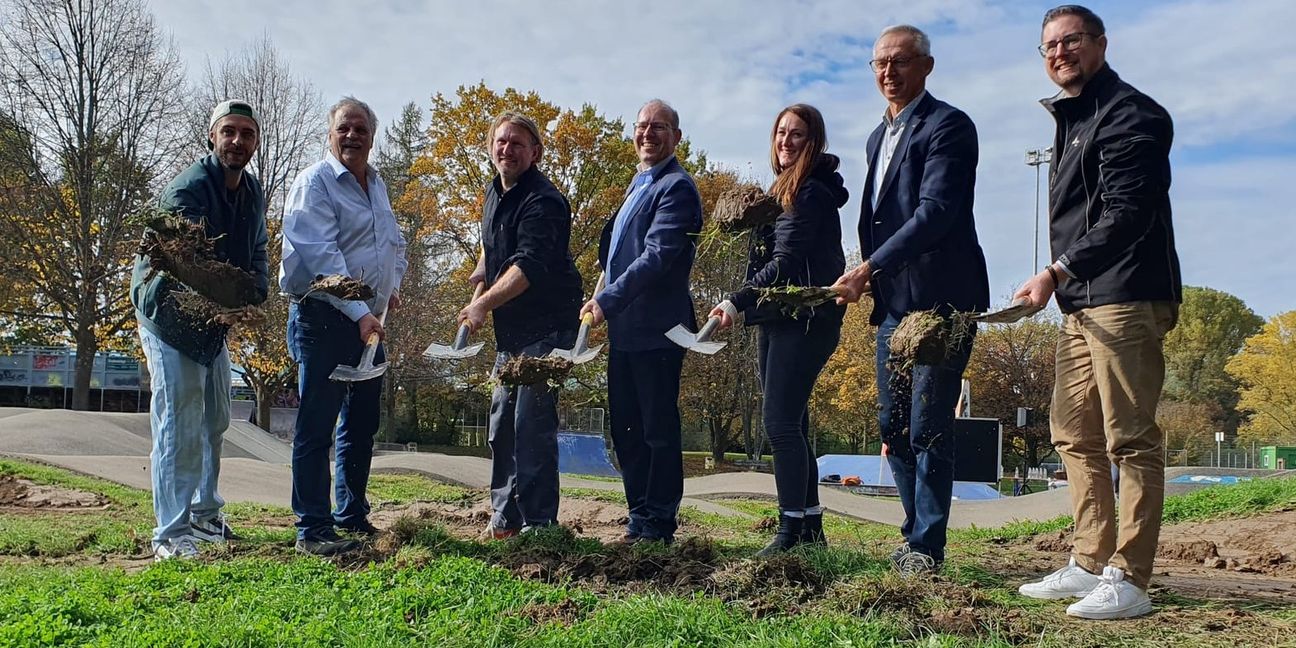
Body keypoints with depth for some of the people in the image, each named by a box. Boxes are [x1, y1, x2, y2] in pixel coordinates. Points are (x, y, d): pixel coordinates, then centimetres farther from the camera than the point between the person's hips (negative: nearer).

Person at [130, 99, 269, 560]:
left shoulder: (253, 192, 2)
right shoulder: (187, 190, -25)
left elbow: (256, 252, 7)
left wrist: (257, 296, -14)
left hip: (215, 318, 9)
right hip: (169, 315, -9)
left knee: (214, 420, 17)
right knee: (179, 427, -12)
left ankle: (204, 514, 32)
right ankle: (171, 535, -7)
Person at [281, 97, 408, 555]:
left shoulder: (377, 186, 15)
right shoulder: (313, 183, -9)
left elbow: (396, 245, 27)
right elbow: (321, 257, -20)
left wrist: (392, 287, 10)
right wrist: (359, 313, -27)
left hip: (369, 320, 8)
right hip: (324, 317, -8)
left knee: (361, 425, 15)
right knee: (316, 427, -4)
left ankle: (352, 517, 27)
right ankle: (312, 530, 1)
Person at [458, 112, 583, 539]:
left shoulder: (543, 201, -17)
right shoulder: (495, 192, 12)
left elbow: (529, 265, -30)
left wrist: (484, 304, -37)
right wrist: (482, 270, 15)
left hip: (546, 327, -9)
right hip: (509, 330, 10)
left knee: (532, 424, -11)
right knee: (502, 422, 13)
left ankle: (538, 523, -3)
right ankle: (504, 517, 24)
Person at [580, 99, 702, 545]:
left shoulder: (676, 188, -10)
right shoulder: (638, 184, 19)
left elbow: (657, 257, -21)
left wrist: (607, 301, -23)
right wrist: (607, 306, 15)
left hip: (656, 329, -9)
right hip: (624, 328, 9)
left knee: (658, 429, -1)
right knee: (626, 429, 13)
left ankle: (659, 526, 8)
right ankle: (639, 520, 23)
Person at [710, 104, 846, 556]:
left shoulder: (811, 193, -10)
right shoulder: (783, 190, 19)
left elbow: (784, 262, -19)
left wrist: (738, 303, -24)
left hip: (803, 319, -10)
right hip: (778, 319, 10)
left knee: (780, 421, -13)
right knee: (790, 424, 10)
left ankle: (792, 531, -9)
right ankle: (810, 527, 17)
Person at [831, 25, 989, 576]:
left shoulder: (948, 126, -8)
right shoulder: (879, 137, 19)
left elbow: (934, 213, -21)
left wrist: (868, 269, -25)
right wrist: (872, 281, 12)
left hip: (939, 300, -8)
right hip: (892, 302, 9)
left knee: (928, 427, -5)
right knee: (894, 426, 11)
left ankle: (927, 546, 6)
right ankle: (916, 538, 23)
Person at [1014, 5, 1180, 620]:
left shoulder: (1128, 113, -7)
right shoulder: (1071, 119, 23)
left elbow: (1126, 214, -17)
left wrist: (1056, 272, -19)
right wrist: (1062, 281, 12)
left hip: (1125, 298, -10)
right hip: (1081, 301, 10)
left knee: (1130, 441, -7)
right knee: (1074, 433, 11)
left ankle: (1128, 580, -3)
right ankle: (1089, 564, 18)